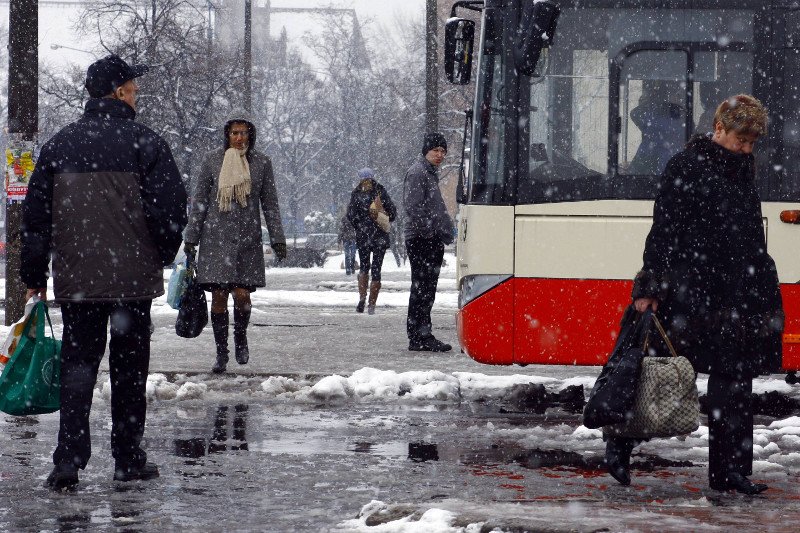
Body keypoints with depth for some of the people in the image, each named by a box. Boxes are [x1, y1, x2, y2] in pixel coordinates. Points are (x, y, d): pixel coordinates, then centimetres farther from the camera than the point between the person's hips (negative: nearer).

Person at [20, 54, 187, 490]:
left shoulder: (58, 145, 5)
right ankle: (128, 458, 13)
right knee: (129, 367, 8)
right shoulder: (144, 143, -6)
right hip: (134, 276, -2)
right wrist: (162, 255, 9)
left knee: (77, 364, 7)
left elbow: (36, 213, 7)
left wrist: (34, 275, 14)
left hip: (75, 279, 3)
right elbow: (171, 207, -10)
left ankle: (69, 459, -3)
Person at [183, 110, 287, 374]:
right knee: (218, 296, -2)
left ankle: (241, 338, 20)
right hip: (216, 236, 0)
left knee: (242, 294, -9)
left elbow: (270, 203, 9)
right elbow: (199, 200, 5)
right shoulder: (212, 160, 2)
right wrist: (191, 237, 2)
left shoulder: (261, 162, 5)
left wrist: (277, 239, 4)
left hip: (248, 238, 0)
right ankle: (221, 353, 9)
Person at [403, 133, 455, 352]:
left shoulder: (430, 173, 21)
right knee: (421, 288, -10)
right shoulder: (417, 173, -11)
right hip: (420, 240, -10)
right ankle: (419, 337, -10)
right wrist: (428, 230, -19)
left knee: (427, 290, 12)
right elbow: (412, 206, -20)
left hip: (432, 241, 10)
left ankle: (423, 336, 17)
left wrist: (447, 230, 17)